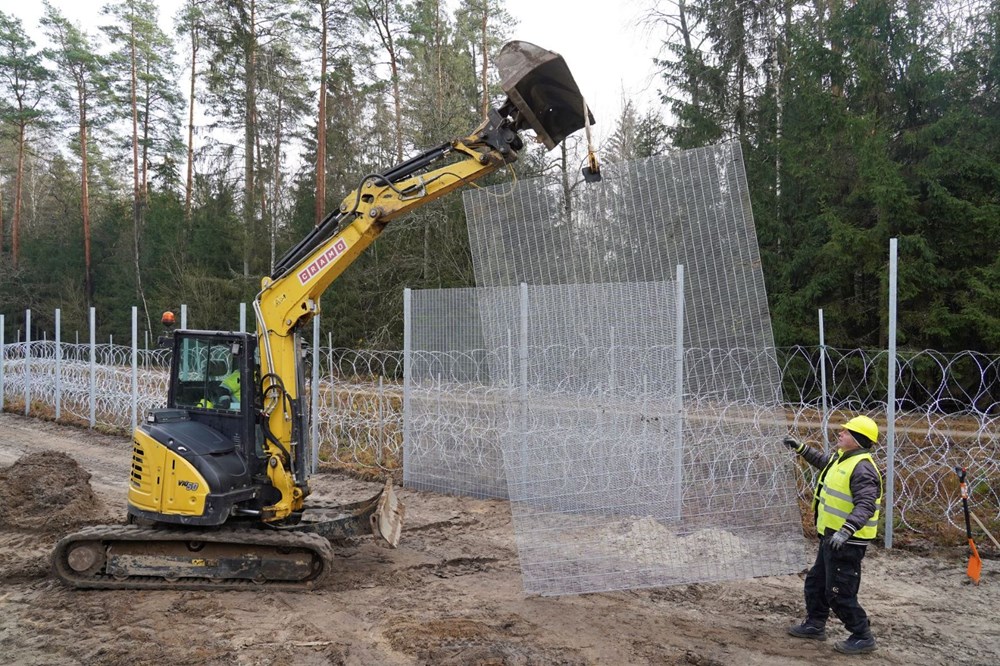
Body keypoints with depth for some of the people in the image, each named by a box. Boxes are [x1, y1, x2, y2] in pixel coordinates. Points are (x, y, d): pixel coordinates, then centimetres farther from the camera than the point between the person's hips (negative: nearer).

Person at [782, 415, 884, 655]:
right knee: (816, 581, 22)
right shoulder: (841, 457, 8)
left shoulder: (862, 468, -22)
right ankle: (815, 625, 37)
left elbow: (865, 506, -31)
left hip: (847, 542, -10)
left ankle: (862, 637, 11)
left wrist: (845, 531, -40)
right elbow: (823, 460, 32)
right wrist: (800, 447, 29)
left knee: (839, 593, -3)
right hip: (831, 537, 10)